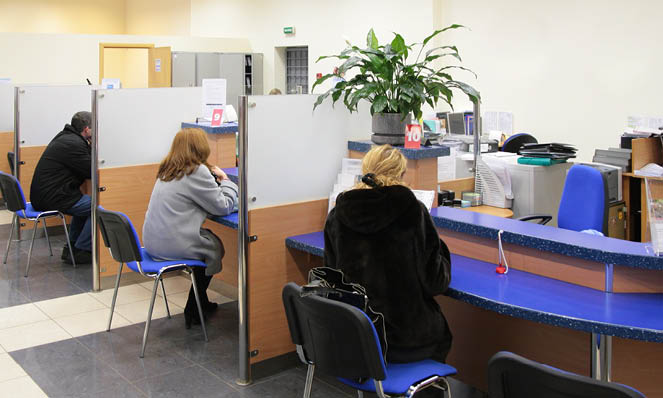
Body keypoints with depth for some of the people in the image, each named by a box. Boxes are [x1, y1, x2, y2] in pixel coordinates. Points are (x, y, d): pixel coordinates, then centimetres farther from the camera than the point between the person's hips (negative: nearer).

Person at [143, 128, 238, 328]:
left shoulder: (168, 170, 11)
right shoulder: (197, 171, -15)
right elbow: (224, 206, -10)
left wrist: (215, 180, 9)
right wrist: (226, 181, 6)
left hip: (153, 241, 8)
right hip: (172, 244, -8)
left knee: (207, 239, 24)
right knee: (215, 248, 14)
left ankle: (201, 302, 34)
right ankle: (193, 311, 24)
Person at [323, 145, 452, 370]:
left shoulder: (336, 216, -5)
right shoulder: (412, 210, -15)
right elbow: (435, 283, -10)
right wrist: (441, 251, 9)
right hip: (404, 339, -4)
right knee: (440, 331, 30)